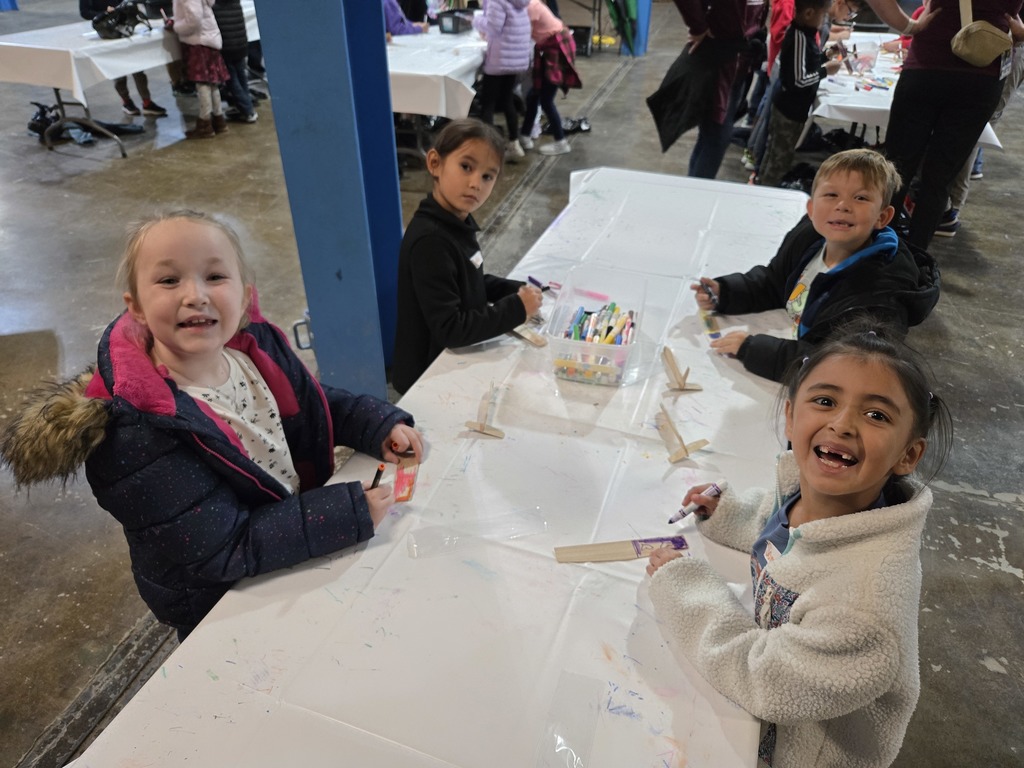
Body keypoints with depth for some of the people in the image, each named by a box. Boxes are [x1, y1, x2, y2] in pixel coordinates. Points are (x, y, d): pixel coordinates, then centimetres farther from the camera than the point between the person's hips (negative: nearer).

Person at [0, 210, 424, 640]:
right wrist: (350, 512, -33)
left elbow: (319, 405, 6)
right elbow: (227, 550, -31)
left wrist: (380, 424, -10)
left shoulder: (254, 347, -12)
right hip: (228, 611, -6)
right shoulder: (138, 436, -33)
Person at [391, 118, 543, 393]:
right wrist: (516, 308, -22)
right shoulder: (430, 241, -27)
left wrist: (518, 290, 0)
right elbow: (450, 329, -28)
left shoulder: (458, 221, 0)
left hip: (453, 360, 8)